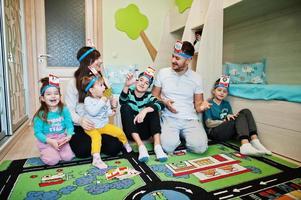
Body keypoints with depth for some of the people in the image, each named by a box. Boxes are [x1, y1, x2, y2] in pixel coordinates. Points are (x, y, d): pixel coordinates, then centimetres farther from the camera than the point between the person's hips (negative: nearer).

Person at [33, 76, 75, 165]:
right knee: (53, 160, -17)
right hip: (46, 141, -2)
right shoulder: (40, 114, -11)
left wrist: (68, 136, -26)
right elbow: (37, 132, -9)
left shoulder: (64, 110, -6)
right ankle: (46, 152, 17)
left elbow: (69, 125, -6)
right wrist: (50, 141, -22)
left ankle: (57, 150, 20)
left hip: (62, 139, 2)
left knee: (68, 157, -12)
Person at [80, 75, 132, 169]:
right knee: (96, 136, -34)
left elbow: (108, 113, 8)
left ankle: (125, 143, 28)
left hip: (104, 125, 5)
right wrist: (101, 102, -29)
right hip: (91, 127, -5)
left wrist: (113, 107, -9)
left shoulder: (105, 99, 1)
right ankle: (96, 159, -33)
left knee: (119, 131, -3)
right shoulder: (88, 100, -14)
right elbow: (93, 112, -29)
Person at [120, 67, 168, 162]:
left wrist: (145, 110, -40)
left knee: (151, 106, -19)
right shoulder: (129, 93, -3)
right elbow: (122, 101, -27)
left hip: (144, 131, 1)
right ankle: (141, 146, -34)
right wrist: (126, 85, -45)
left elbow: (161, 104, -22)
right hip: (131, 132, 0)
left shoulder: (149, 96, -1)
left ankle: (157, 146, -29)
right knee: (126, 106, -24)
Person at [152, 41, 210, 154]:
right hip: (169, 118, -1)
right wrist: (164, 102, -12)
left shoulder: (196, 78, 4)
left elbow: (198, 103, 9)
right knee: (168, 146, -27)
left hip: (190, 119, 1)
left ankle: (182, 136, 10)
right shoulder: (163, 73, 3)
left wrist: (201, 106, -16)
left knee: (200, 147, -23)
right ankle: (174, 136, 10)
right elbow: (154, 96, 9)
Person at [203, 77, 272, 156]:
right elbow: (208, 124, -9)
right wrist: (225, 120, -20)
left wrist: (233, 117, -12)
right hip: (214, 132, -6)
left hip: (227, 132, 6)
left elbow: (232, 119, 12)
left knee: (246, 111, -12)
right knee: (241, 117, -23)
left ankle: (255, 142, -28)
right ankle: (245, 146, -43)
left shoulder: (226, 104, 19)